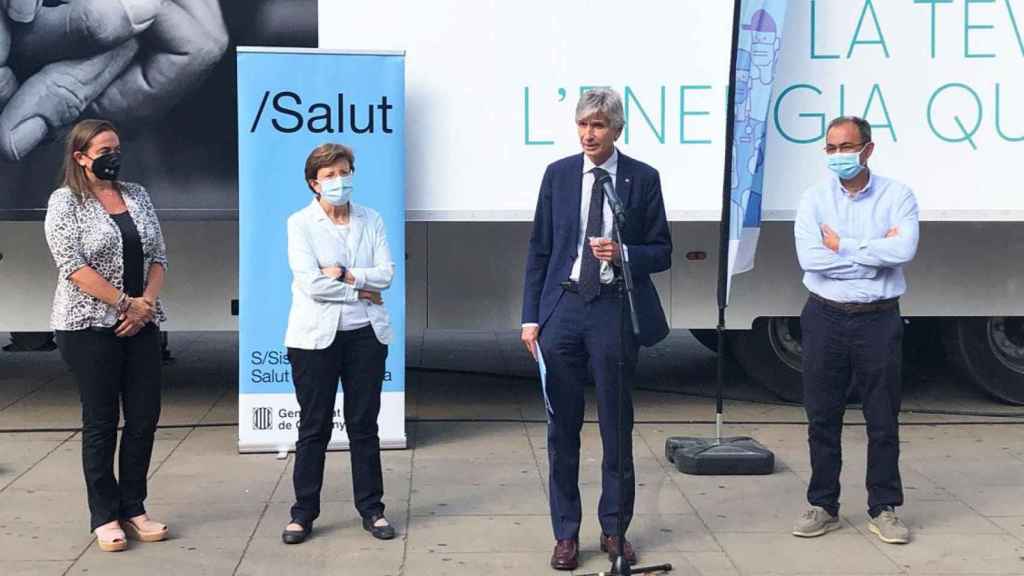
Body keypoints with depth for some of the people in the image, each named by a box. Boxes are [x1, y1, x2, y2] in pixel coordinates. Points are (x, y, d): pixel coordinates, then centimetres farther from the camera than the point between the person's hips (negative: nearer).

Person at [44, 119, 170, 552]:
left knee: (145, 417, 5)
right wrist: (125, 302, -16)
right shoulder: (65, 202, -5)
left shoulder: (137, 196, 11)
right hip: (90, 327, -5)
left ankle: (133, 509, 18)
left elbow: (158, 256, 9)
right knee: (101, 422, 2)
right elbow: (73, 266, -14)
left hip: (141, 326, 5)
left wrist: (146, 304, -6)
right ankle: (104, 517, 12)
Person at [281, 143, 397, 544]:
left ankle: (371, 509, 17)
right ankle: (303, 513, 14)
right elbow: (311, 283, -14)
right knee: (314, 427, 4)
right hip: (317, 336, -2)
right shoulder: (300, 223, -2)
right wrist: (361, 291, -8)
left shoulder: (371, 221, 8)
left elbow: (387, 273, -3)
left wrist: (345, 275, -14)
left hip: (365, 333, 3)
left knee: (364, 424, 8)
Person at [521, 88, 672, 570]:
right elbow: (539, 250, 7)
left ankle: (614, 529, 21)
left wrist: (623, 254, -17)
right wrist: (531, 317, 1)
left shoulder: (643, 179, 1)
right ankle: (566, 533, 17)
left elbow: (661, 253, 3)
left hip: (615, 310, -1)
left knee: (617, 426, 6)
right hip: (563, 308, 1)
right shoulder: (558, 175, 5)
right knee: (562, 428, 6)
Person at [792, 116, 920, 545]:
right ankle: (823, 506, 19)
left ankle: (884, 509, 16)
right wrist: (875, 250, -12)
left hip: (878, 320, -1)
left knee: (883, 420, 5)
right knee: (822, 417, 7)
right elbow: (809, 257, -13)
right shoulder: (815, 199, 2)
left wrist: (842, 246, -13)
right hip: (825, 319, 2)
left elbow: (904, 250, -19)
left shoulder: (896, 196, -1)